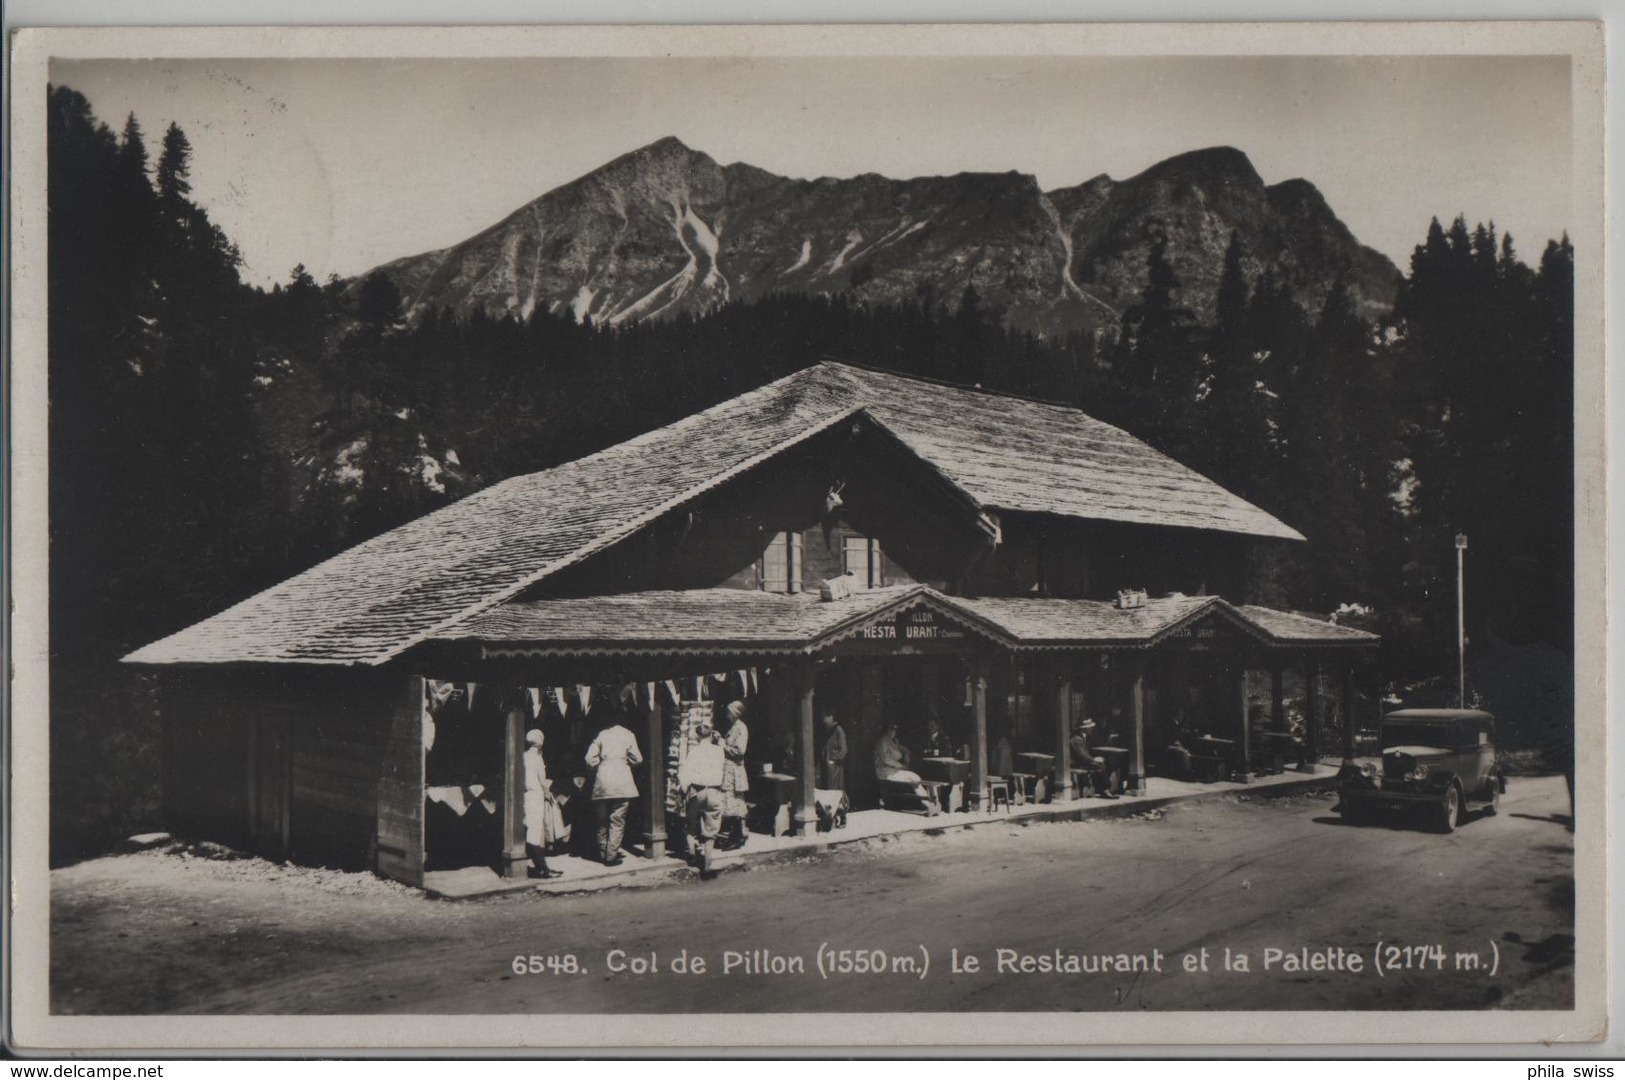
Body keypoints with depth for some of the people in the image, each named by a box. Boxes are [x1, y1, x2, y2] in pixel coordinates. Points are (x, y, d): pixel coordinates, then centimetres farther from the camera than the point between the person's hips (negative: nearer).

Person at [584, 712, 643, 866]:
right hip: (621, 781, -2)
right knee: (617, 820, -1)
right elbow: (637, 759, 4)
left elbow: (590, 758, 1)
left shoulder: (601, 735, 9)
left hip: (602, 780, 3)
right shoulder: (627, 735, 5)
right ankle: (611, 856, -5)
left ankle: (603, 854, 17)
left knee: (602, 820, 12)